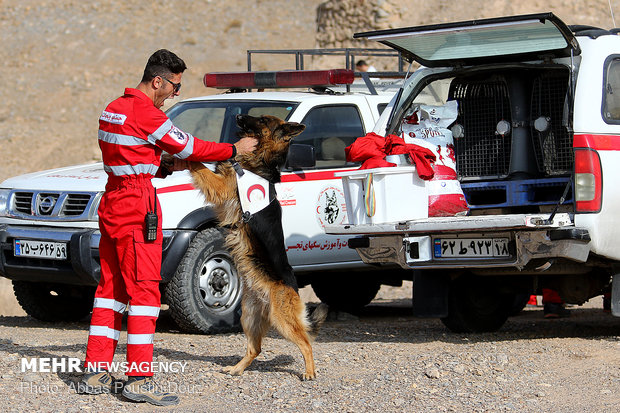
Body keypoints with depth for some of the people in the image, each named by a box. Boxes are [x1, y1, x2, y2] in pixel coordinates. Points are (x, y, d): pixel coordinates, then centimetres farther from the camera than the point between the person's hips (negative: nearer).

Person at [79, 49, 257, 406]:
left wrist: (167, 168, 10)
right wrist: (234, 150, 6)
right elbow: (188, 147, -6)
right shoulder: (146, 114, -14)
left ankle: (96, 373, 11)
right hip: (137, 207, -10)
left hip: (112, 204, 10)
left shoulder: (114, 109, 15)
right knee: (144, 291, -7)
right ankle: (139, 379, -9)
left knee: (111, 288, 11)